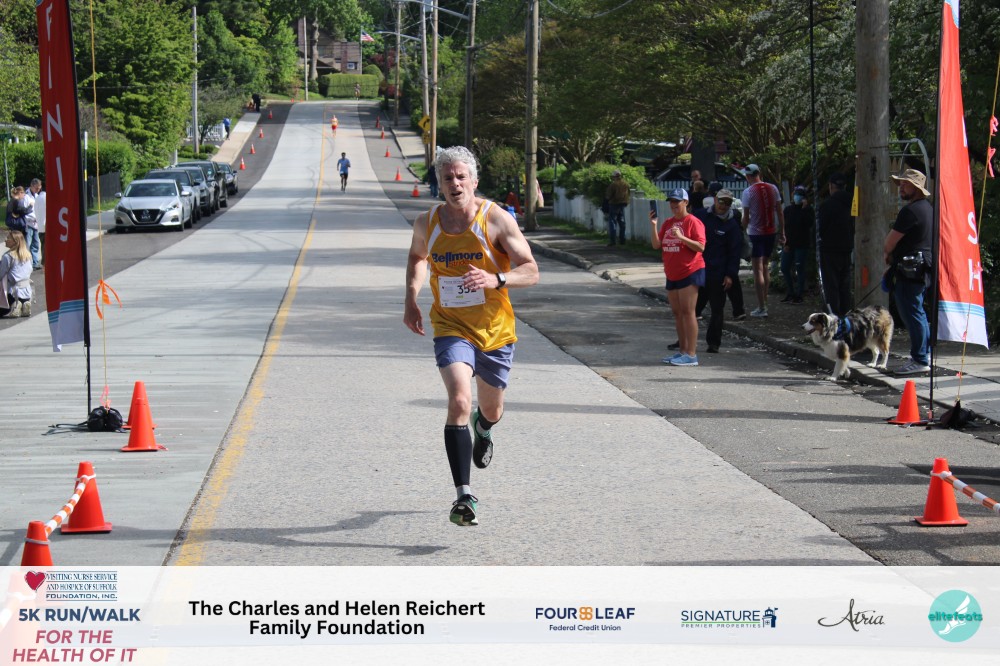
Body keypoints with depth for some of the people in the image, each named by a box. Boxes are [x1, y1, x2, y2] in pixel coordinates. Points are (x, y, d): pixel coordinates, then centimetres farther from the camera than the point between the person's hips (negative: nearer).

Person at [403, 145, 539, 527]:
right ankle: (464, 496, -27)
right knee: (459, 402, -24)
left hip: (495, 331, 0)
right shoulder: (427, 223, -2)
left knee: (492, 411, 19)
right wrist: (411, 298, 8)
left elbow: (531, 272, -12)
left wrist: (495, 280, -30)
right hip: (451, 329, 0)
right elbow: (417, 256, 22)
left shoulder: (496, 219, -12)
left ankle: (483, 428, 61)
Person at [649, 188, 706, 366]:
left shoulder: (693, 222, -9)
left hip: (690, 273, -8)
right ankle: (683, 351, 18)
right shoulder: (667, 223, 13)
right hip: (672, 275, 8)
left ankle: (691, 355, -12)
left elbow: (700, 246, -16)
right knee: (677, 313, 11)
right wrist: (653, 225, -5)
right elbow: (656, 245, 7)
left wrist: (681, 237, -26)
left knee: (687, 312, -11)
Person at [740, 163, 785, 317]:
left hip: (756, 233, -5)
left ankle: (761, 307, -5)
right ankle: (764, 303, 23)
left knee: (758, 270, -2)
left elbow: (746, 217, -8)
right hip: (771, 232, 5)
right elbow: (779, 212, 5)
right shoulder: (773, 189, 3)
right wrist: (782, 232, 11)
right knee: (765, 267, 19)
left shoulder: (748, 192, -10)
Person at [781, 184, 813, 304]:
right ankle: (791, 293, 18)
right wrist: (784, 242, 1)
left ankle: (799, 295, 4)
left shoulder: (808, 210, -1)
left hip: (802, 245, -5)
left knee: (800, 269, -3)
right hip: (788, 244, 5)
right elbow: (784, 226, 10)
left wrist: (804, 209, -21)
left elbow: (810, 223, -18)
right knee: (784, 268, 5)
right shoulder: (788, 209, 10)